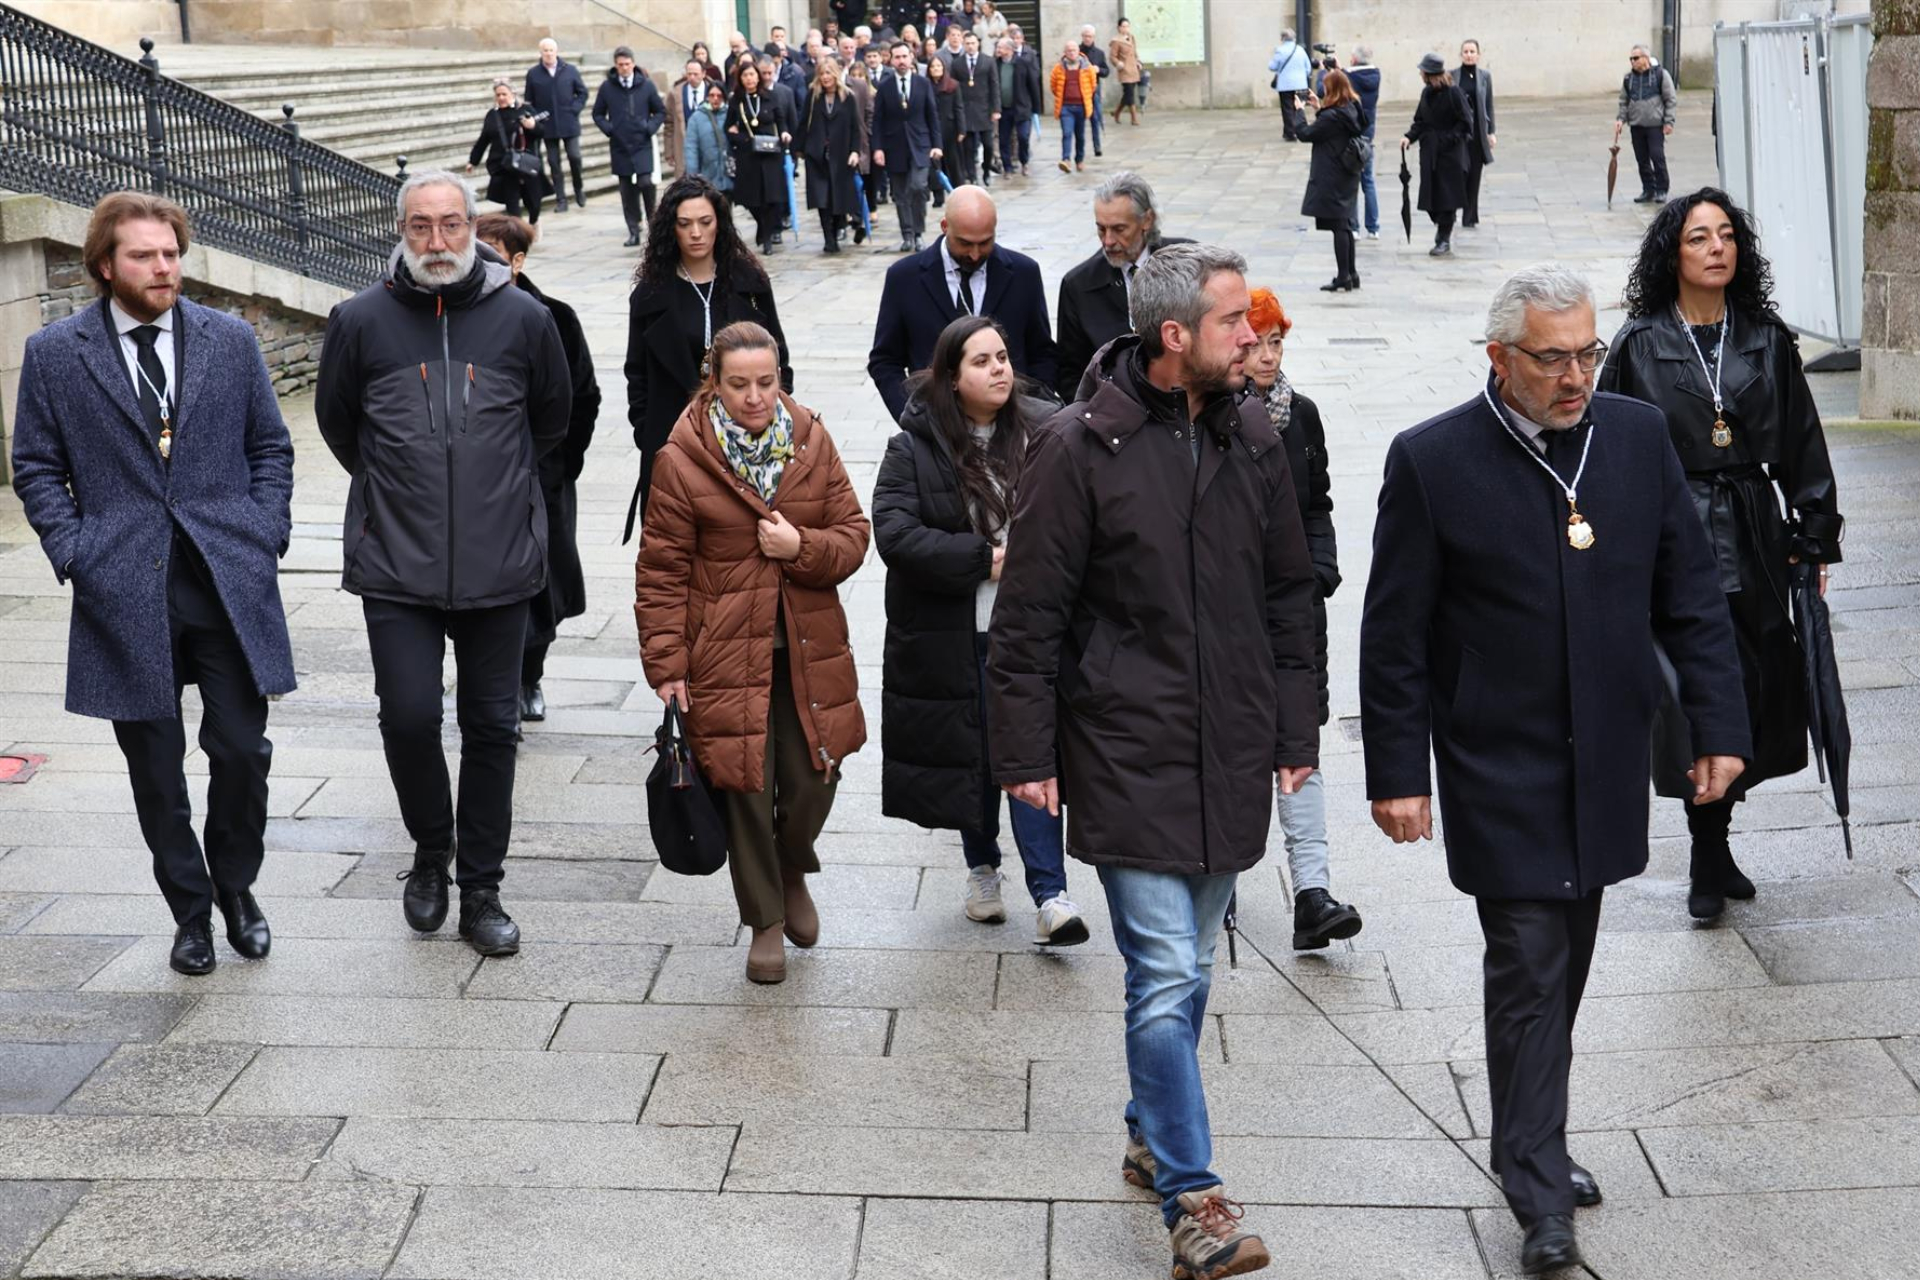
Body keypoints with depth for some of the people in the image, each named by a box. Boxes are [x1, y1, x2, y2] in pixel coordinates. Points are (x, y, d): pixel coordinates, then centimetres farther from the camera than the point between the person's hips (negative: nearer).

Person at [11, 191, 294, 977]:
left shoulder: (231, 340, 7)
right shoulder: (54, 353, 3)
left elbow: (270, 447, 12)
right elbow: (37, 467, 7)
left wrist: (265, 537, 1)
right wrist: (73, 555, -3)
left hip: (231, 585, 1)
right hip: (126, 595, -1)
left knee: (241, 752, 3)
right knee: (155, 771, 6)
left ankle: (236, 888, 26)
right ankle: (191, 911, 22)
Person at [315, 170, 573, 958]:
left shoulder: (522, 318, -2)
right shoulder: (360, 321, -3)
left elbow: (552, 419, 15)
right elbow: (337, 421, 14)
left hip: (500, 563, 1)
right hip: (396, 567, -1)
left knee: (491, 727, 7)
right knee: (409, 717, -8)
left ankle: (480, 890, 21)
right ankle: (431, 850, 21)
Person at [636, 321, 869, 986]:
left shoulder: (812, 443, 4)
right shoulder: (681, 460, -6)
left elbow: (853, 535, 7)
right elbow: (662, 572, -4)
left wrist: (802, 546, -14)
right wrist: (666, 664, -9)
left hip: (807, 652, 3)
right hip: (725, 653, -3)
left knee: (812, 782, 3)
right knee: (745, 788, 1)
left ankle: (792, 871, 37)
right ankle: (766, 921, 21)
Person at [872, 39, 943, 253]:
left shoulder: (923, 83, 4)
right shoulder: (883, 86, 2)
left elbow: (932, 116, 6)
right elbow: (878, 120, 2)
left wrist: (937, 145, 0)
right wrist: (878, 148, -6)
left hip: (919, 145, -1)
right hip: (894, 147, 1)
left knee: (918, 186, -17)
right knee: (900, 195, 3)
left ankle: (918, 233, -5)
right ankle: (907, 236, 11)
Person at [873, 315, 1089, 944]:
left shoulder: (1043, 430, -2)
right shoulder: (914, 448, -6)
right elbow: (894, 533, -15)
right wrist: (985, 559, -19)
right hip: (950, 633, 0)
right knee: (969, 749, 13)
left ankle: (1050, 894, -5)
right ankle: (982, 869, 34)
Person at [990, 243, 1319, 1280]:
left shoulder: (1251, 438, 6)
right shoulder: (1080, 447, -11)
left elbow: (1288, 597, 13)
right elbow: (1028, 615, -7)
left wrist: (1294, 731, 12)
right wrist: (1026, 753, -7)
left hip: (1232, 755, 5)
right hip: (1128, 754, -5)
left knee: (1185, 966, 16)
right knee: (1167, 977, -8)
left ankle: (1151, 1138, 34)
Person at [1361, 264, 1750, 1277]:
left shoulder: (1638, 437, 2)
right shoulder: (1432, 461, -10)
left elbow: (1690, 595, 8)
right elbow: (1394, 636, -6)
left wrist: (1718, 727, 3)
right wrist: (1396, 774, -7)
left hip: (1605, 770, 4)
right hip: (1500, 774, -4)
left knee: (1565, 967, 14)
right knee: (1529, 968, -4)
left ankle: (1535, 1145, 31)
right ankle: (1540, 1198, 5)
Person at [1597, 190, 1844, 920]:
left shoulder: (1767, 340, 7)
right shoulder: (1639, 344, -1)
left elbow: (1802, 445, 10)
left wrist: (1813, 540, 7)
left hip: (1756, 539, 3)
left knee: (1757, 691, 4)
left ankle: (1713, 847, 20)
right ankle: (1709, 860, 5)